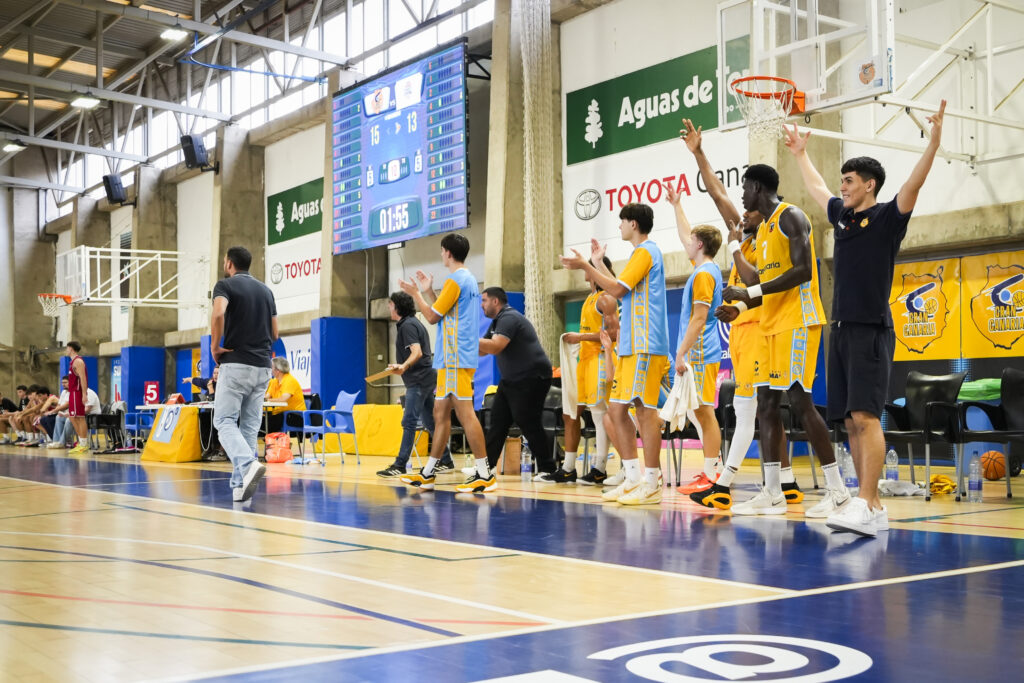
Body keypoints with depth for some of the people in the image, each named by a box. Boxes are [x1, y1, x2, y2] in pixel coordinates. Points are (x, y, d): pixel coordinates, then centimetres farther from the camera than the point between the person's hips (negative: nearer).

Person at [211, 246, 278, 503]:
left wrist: (215, 346, -12)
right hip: (262, 365, 6)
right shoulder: (266, 290, 16)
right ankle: (240, 485, 6)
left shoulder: (225, 285, -3)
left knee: (225, 421, -3)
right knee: (249, 426, 8)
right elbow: (274, 333, 16)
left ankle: (248, 465, -27)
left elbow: (218, 314, -24)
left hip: (236, 363, -6)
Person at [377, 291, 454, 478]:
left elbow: (417, 352, -25)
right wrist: (400, 367, 41)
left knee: (409, 422, -13)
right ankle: (445, 461, 16)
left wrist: (404, 366, -42)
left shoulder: (407, 325, -12)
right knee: (430, 422, 13)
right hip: (426, 377, 11)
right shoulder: (412, 323, 20)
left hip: (419, 379, -11)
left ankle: (400, 465, -15)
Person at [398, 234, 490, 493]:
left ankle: (485, 475, -12)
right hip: (451, 358, 10)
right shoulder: (468, 279, 20)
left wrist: (416, 293, 5)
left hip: (455, 358, -10)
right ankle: (427, 474, 18)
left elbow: (432, 316, -9)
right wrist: (428, 291, 23)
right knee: (440, 413, 12)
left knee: (464, 413, -11)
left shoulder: (455, 280, -11)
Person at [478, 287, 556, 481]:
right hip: (511, 379, 11)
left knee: (528, 423, -10)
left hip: (532, 378, -11)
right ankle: (486, 466, 10)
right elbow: (482, 350, 18)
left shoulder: (509, 318, -16)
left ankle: (547, 470, -4)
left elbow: (495, 347, -30)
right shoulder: (498, 322, 18)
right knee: (497, 420, 6)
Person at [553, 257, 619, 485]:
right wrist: (576, 339, 14)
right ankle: (568, 469, 12)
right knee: (570, 412, 8)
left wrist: (581, 337, -18)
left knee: (599, 414, -8)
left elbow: (613, 333, -18)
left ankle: (599, 469, -4)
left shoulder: (606, 298, -9)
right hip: (585, 358, 10)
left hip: (600, 359, -10)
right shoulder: (590, 299, 19)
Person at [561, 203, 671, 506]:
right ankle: (634, 478, 12)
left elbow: (618, 289, -16)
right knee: (616, 409, 8)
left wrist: (585, 266, -9)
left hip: (644, 346, -10)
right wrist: (598, 262, 29)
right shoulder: (641, 253, 22)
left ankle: (651, 483, -7)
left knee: (645, 409, -9)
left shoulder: (645, 251, -8)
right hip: (630, 346, 10)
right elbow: (621, 291, 27)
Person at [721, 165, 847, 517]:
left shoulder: (790, 217, -9)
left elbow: (803, 270, -21)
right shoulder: (763, 229, 20)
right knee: (766, 404, 5)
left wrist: (751, 293, -22)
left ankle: (837, 489, -4)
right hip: (773, 324, 10)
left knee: (800, 400, -11)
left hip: (798, 321, -10)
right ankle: (772, 493, 8)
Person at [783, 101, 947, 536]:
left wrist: (934, 141, -27)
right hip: (842, 329, 7)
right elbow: (816, 186, 35)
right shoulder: (841, 215, 18)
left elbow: (914, 183, -17)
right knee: (851, 422, 4)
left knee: (865, 417, -16)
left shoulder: (887, 218, -1)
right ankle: (872, 507, 7)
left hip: (871, 331, -7)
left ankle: (865, 506, -21)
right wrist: (800, 153, 45)